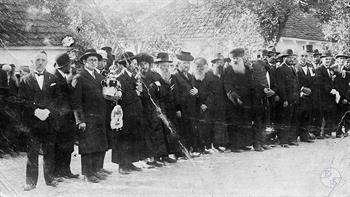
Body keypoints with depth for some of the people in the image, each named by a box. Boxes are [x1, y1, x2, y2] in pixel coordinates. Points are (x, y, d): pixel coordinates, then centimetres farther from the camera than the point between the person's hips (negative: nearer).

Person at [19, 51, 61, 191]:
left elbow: (57, 98, 4)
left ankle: (50, 178, 17)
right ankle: (31, 181, 6)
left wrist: (48, 110, -10)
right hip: (32, 121, -1)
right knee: (32, 153, 0)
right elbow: (23, 100, 1)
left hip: (49, 120, 1)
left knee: (49, 151, 6)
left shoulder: (53, 79, 10)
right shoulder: (26, 80, 7)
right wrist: (35, 110, -13)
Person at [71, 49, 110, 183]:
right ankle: (88, 173, 5)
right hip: (87, 118, -7)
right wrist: (80, 120, -16)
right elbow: (76, 101, -10)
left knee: (102, 145, 9)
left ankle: (97, 169, 21)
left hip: (101, 117, 7)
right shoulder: (79, 78, -6)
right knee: (88, 146, -3)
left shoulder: (100, 77, 17)